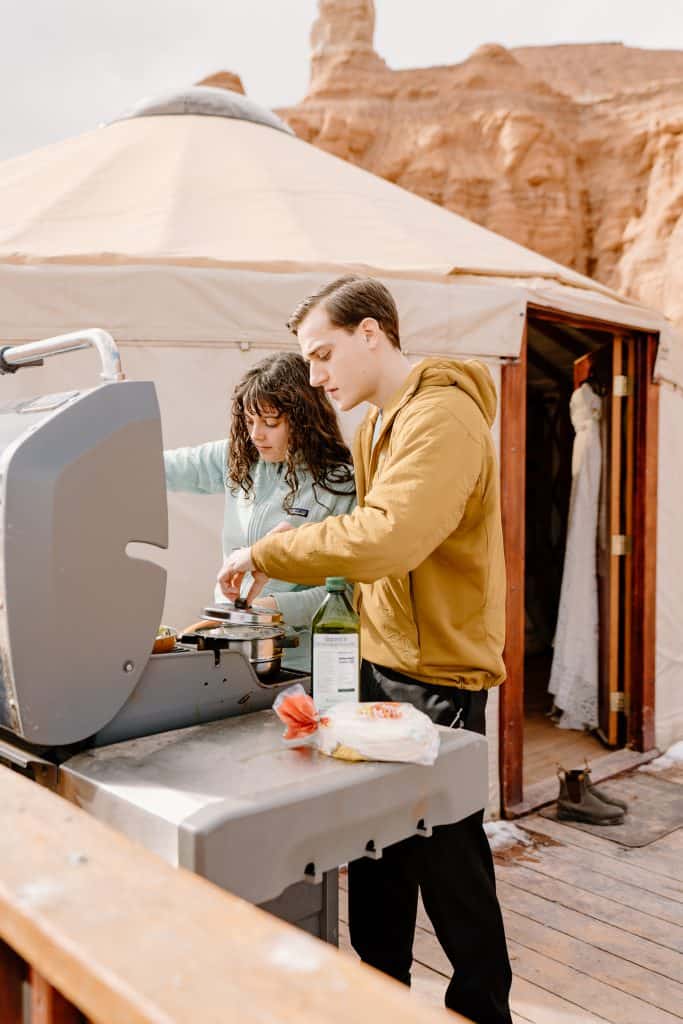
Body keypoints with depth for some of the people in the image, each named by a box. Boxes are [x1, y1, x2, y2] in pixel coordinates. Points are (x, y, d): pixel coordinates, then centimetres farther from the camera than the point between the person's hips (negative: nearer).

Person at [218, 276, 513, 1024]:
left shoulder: (442, 415, -18)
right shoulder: (374, 424, 13)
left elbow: (388, 537, -32)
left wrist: (267, 552, -22)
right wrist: (289, 570, 5)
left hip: (436, 678, -9)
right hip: (380, 662, 9)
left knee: (447, 863, 7)